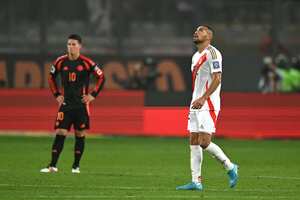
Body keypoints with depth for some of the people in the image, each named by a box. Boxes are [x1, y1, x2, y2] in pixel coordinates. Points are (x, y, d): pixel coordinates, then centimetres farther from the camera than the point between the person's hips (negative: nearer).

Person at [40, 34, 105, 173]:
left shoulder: (86, 63, -7)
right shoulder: (61, 62, 1)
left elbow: (101, 77, 1)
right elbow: (51, 77, 18)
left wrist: (93, 95, -4)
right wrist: (56, 94, 9)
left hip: (81, 104, -1)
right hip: (66, 103, 1)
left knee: (80, 135, 3)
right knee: (60, 133, -7)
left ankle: (76, 166, 13)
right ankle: (52, 165, -8)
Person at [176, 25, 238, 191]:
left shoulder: (212, 53, -9)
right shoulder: (196, 56, 19)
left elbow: (217, 78, -17)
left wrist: (202, 98, -23)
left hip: (208, 105, -9)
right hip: (196, 105, 9)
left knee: (204, 142, -14)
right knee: (194, 143, 3)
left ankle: (230, 167, 4)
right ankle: (196, 181, 3)